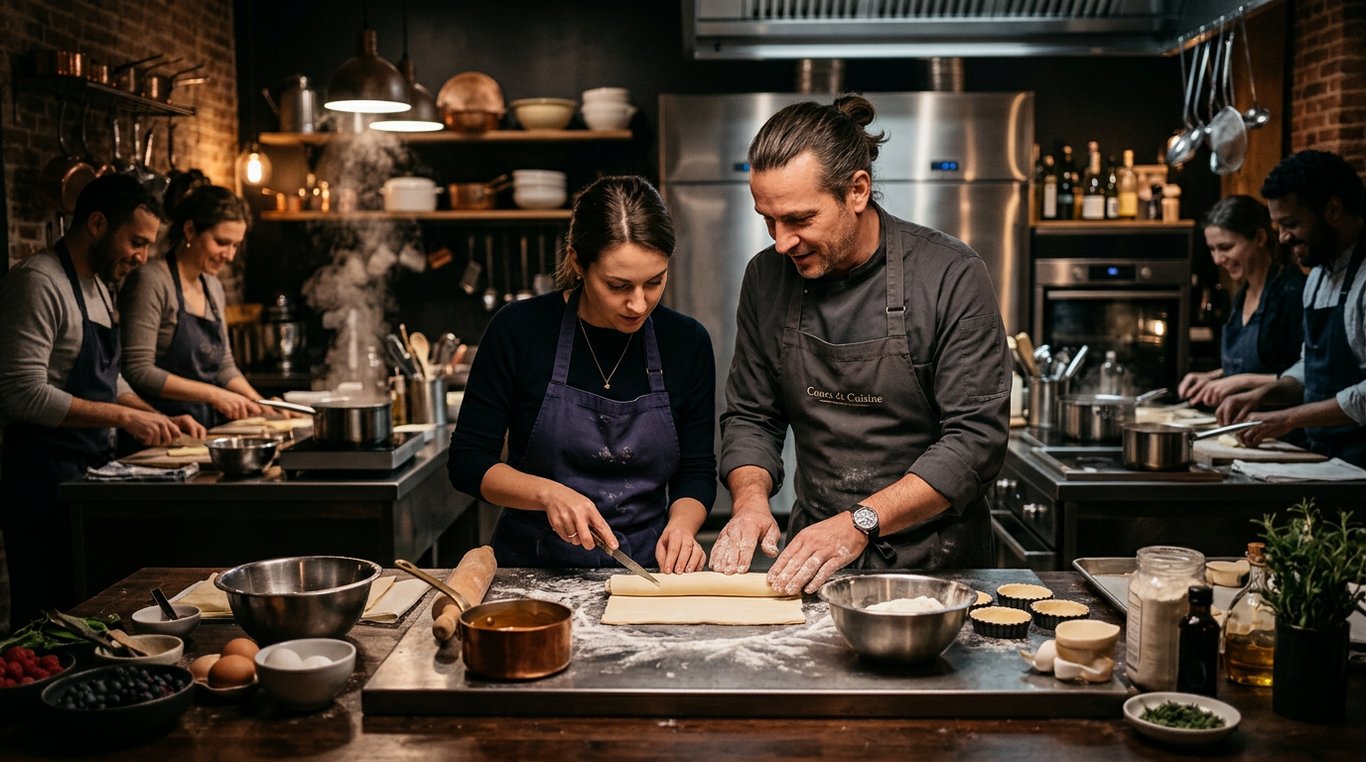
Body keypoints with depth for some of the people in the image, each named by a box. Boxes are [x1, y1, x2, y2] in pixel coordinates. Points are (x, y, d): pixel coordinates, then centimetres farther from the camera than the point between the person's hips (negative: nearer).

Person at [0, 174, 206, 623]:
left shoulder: (97, 287, 15)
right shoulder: (39, 282, -15)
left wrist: (159, 420, 10)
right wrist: (124, 417, -21)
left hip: (89, 471, 9)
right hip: (46, 480, -9)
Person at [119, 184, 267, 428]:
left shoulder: (213, 288, 15)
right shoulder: (151, 282, -9)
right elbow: (138, 371, -15)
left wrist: (259, 404, 6)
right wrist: (213, 394, -15)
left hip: (207, 428, 7)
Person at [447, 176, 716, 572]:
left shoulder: (687, 342, 0)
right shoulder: (520, 329, -8)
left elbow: (698, 471, 7)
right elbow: (468, 462, -2)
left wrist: (681, 525, -13)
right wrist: (549, 494, -18)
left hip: (646, 569, 2)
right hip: (532, 565, -2)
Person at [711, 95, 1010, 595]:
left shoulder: (952, 277, -10)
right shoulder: (767, 278, 4)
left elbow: (978, 438, -13)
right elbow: (750, 416, 12)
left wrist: (860, 523, -21)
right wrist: (751, 498, -8)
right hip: (815, 560, 3)